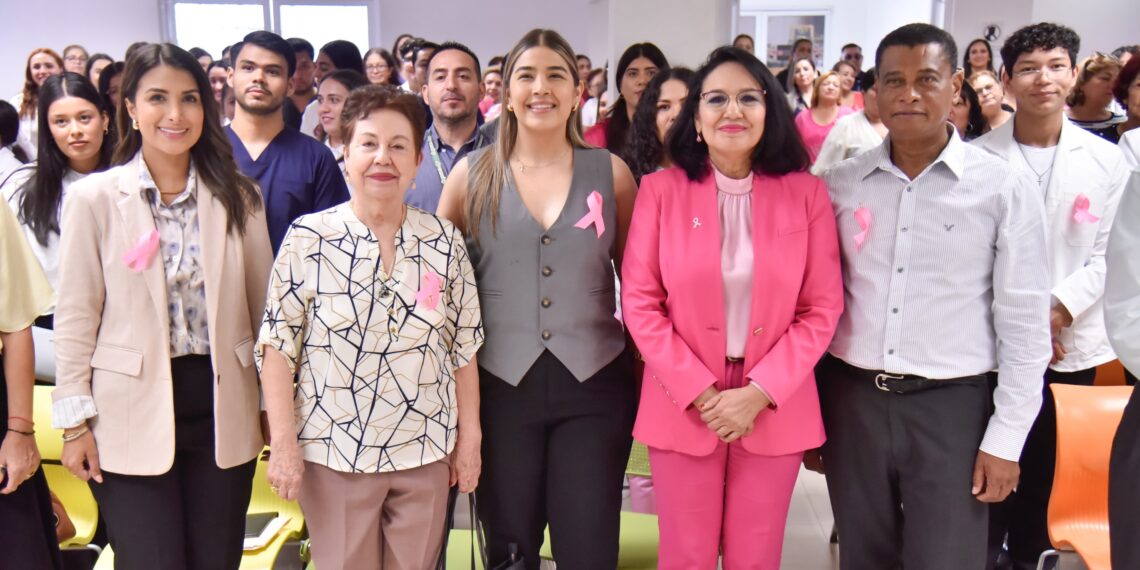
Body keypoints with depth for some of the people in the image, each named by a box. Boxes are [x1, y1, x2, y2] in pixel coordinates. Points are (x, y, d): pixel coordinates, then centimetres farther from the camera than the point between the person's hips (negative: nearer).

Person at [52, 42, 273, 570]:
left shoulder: (239, 196, 3)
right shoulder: (93, 198, -4)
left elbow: (262, 305, 7)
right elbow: (76, 317, -1)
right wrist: (75, 420, -3)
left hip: (223, 410, 2)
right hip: (130, 416, -2)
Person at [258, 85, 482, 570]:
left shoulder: (445, 241, 1)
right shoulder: (308, 237, -6)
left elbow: (463, 347, 5)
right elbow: (277, 346, -5)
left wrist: (470, 438, 5)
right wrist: (283, 443, -9)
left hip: (426, 449, 2)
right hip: (334, 449, -2)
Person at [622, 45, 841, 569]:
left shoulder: (806, 192, -1)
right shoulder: (660, 190, -2)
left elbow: (822, 310, -1)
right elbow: (640, 304, -4)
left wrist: (759, 394, -10)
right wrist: (701, 393, -10)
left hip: (776, 408, 1)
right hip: (681, 406, 0)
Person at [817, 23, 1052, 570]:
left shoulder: (1006, 190, -5)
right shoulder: (838, 184, 2)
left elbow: (1023, 324, -3)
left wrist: (1005, 439, -5)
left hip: (951, 406, -2)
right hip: (851, 400, 3)